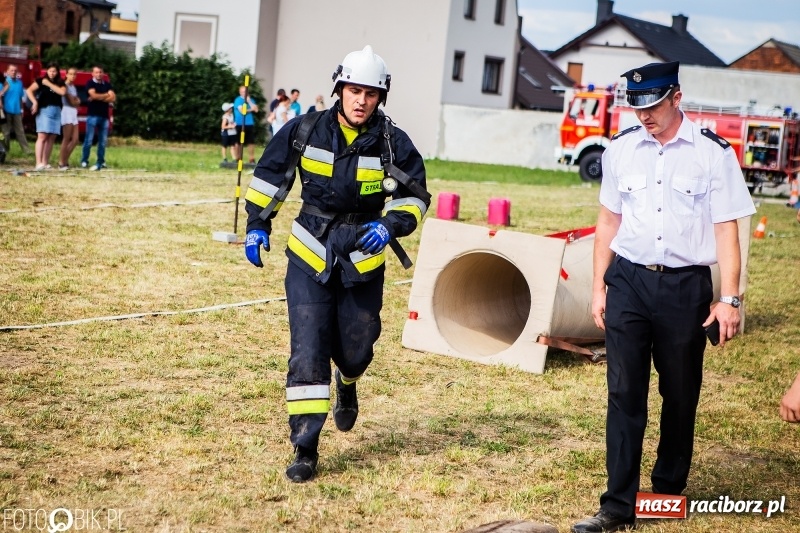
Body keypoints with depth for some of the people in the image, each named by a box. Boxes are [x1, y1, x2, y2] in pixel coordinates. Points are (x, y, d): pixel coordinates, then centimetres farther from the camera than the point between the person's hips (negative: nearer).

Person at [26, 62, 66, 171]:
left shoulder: (60, 83, 13)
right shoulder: (41, 81, 3)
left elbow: (62, 92, -7)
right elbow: (29, 90, -7)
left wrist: (49, 84, -7)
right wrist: (35, 103, -17)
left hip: (56, 111, 5)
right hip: (44, 110, -5)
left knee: (51, 138, 3)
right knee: (42, 136, -14)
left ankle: (45, 162, 6)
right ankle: (39, 163, -19)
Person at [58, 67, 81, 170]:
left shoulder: (73, 86, 19)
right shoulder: (65, 85, -8)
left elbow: (77, 101, 14)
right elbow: (71, 101, -12)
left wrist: (75, 100, -6)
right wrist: (77, 101, 7)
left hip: (74, 113, 8)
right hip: (67, 111, -8)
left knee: (75, 139, 4)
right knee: (66, 139, -9)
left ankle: (65, 160, 13)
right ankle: (61, 163, -6)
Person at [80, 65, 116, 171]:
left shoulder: (107, 84, 14)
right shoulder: (90, 83, 2)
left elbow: (113, 98, 2)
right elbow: (93, 95, -15)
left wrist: (99, 97, -8)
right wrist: (106, 95, -1)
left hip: (104, 116, 4)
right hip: (92, 115, -4)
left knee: (103, 141, 4)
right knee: (89, 139, -6)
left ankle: (100, 162, 9)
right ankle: (84, 160, 4)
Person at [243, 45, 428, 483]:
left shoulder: (394, 144, -7)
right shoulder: (305, 130, -6)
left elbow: (415, 197, 2)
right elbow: (269, 175, 7)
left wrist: (391, 226, -16)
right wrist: (257, 225, 4)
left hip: (363, 260, 1)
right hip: (309, 255, -1)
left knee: (355, 350, 10)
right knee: (307, 353, -9)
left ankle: (347, 384, 50)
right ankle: (305, 450, -4)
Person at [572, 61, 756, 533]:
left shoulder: (713, 153, -5)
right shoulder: (621, 150, 5)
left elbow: (726, 228, -4)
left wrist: (729, 299, -9)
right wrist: (599, 286, 11)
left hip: (686, 286, -2)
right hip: (628, 281, 2)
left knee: (681, 395, 9)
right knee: (624, 393, 0)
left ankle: (670, 490, 27)